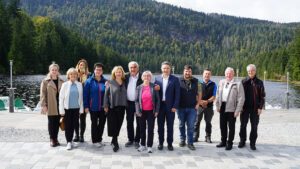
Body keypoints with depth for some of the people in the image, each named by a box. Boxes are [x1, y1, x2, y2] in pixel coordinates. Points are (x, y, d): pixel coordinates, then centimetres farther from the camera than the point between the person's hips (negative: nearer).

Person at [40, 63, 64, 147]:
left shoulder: (61, 81, 9)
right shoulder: (45, 81, -1)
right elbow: (42, 94, -3)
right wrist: (43, 105, -9)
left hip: (59, 105, 3)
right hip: (50, 106, -3)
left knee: (57, 122, 8)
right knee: (51, 122, 2)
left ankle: (55, 138, 20)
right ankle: (52, 139, 14)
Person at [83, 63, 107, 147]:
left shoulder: (105, 81, 0)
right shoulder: (89, 81, -5)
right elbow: (85, 94, -5)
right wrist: (86, 106, -8)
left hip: (103, 107, 2)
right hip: (93, 107, -2)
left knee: (102, 123, 10)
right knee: (94, 124, 10)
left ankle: (99, 139, 25)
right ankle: (95, 140, 21)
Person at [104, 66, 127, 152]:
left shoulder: (124, 83, 9)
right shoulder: (110, 83, -1)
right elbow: (106, 94, -2)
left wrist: (126, 104, 8)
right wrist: (106, 106, -6)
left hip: (121, 107, 3)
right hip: (112, 107, -3)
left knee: (118, 125, 8)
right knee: (113, 125, -4)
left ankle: (114, 141, 24)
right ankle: (115, 143, 4)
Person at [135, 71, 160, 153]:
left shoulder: (154, 87, -2)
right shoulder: (139, 88, 2)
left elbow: (157, 99, 0)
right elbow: (136, 100, 3)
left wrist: (156, 111, -5)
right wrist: (138, 111, -6)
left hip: (151, 111, -1)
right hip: (142, 112, 2)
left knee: (150, 129, 3)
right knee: (142, 129, 10)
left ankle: (149, 146, 12)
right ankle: (143, 145, 22)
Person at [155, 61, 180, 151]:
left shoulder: (175, 79, -2)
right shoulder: (157, 78, 6)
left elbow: (177, 94, -4)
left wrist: (175, 106, -10)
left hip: (170, 106, -2)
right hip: (160, 105, 2)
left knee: (170, 126, 7)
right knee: (160, 125, 9)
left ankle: (170, 143, 18)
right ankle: (160, 143, 21)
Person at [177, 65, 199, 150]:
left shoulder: (195, 81, 3)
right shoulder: (179, 80, 0)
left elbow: (198, 93, 5)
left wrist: (198, 103, -2)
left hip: (192, 108, 0)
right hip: (181, 107, 1)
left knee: (190, 126, 1)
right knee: (181, 125, 12)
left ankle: (190, 143, 9)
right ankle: (182, 140, 27)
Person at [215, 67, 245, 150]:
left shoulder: (238, 84, -6)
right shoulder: (221, 82, 10)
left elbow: (241, 98, -10)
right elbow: (218, 95, 14)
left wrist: (238, 110, -13)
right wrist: (217, 105, 10)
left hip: (232, 108, -5)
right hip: (222, 107, 5)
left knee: (231, 127, 5)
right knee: (222, 125, 14)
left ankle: (229, 143, 17)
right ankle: (223, 141, 28)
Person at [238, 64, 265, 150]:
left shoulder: (259, 82, 2)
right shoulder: (244, 81, 4)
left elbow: (262, 96, 2)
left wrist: (260, 107, -6)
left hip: (255, 108, -1)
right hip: (245, 107, 1)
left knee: (254, 126, 4)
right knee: (243, 125, 6)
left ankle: (252, 143, 14)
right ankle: (242, 141, 19)